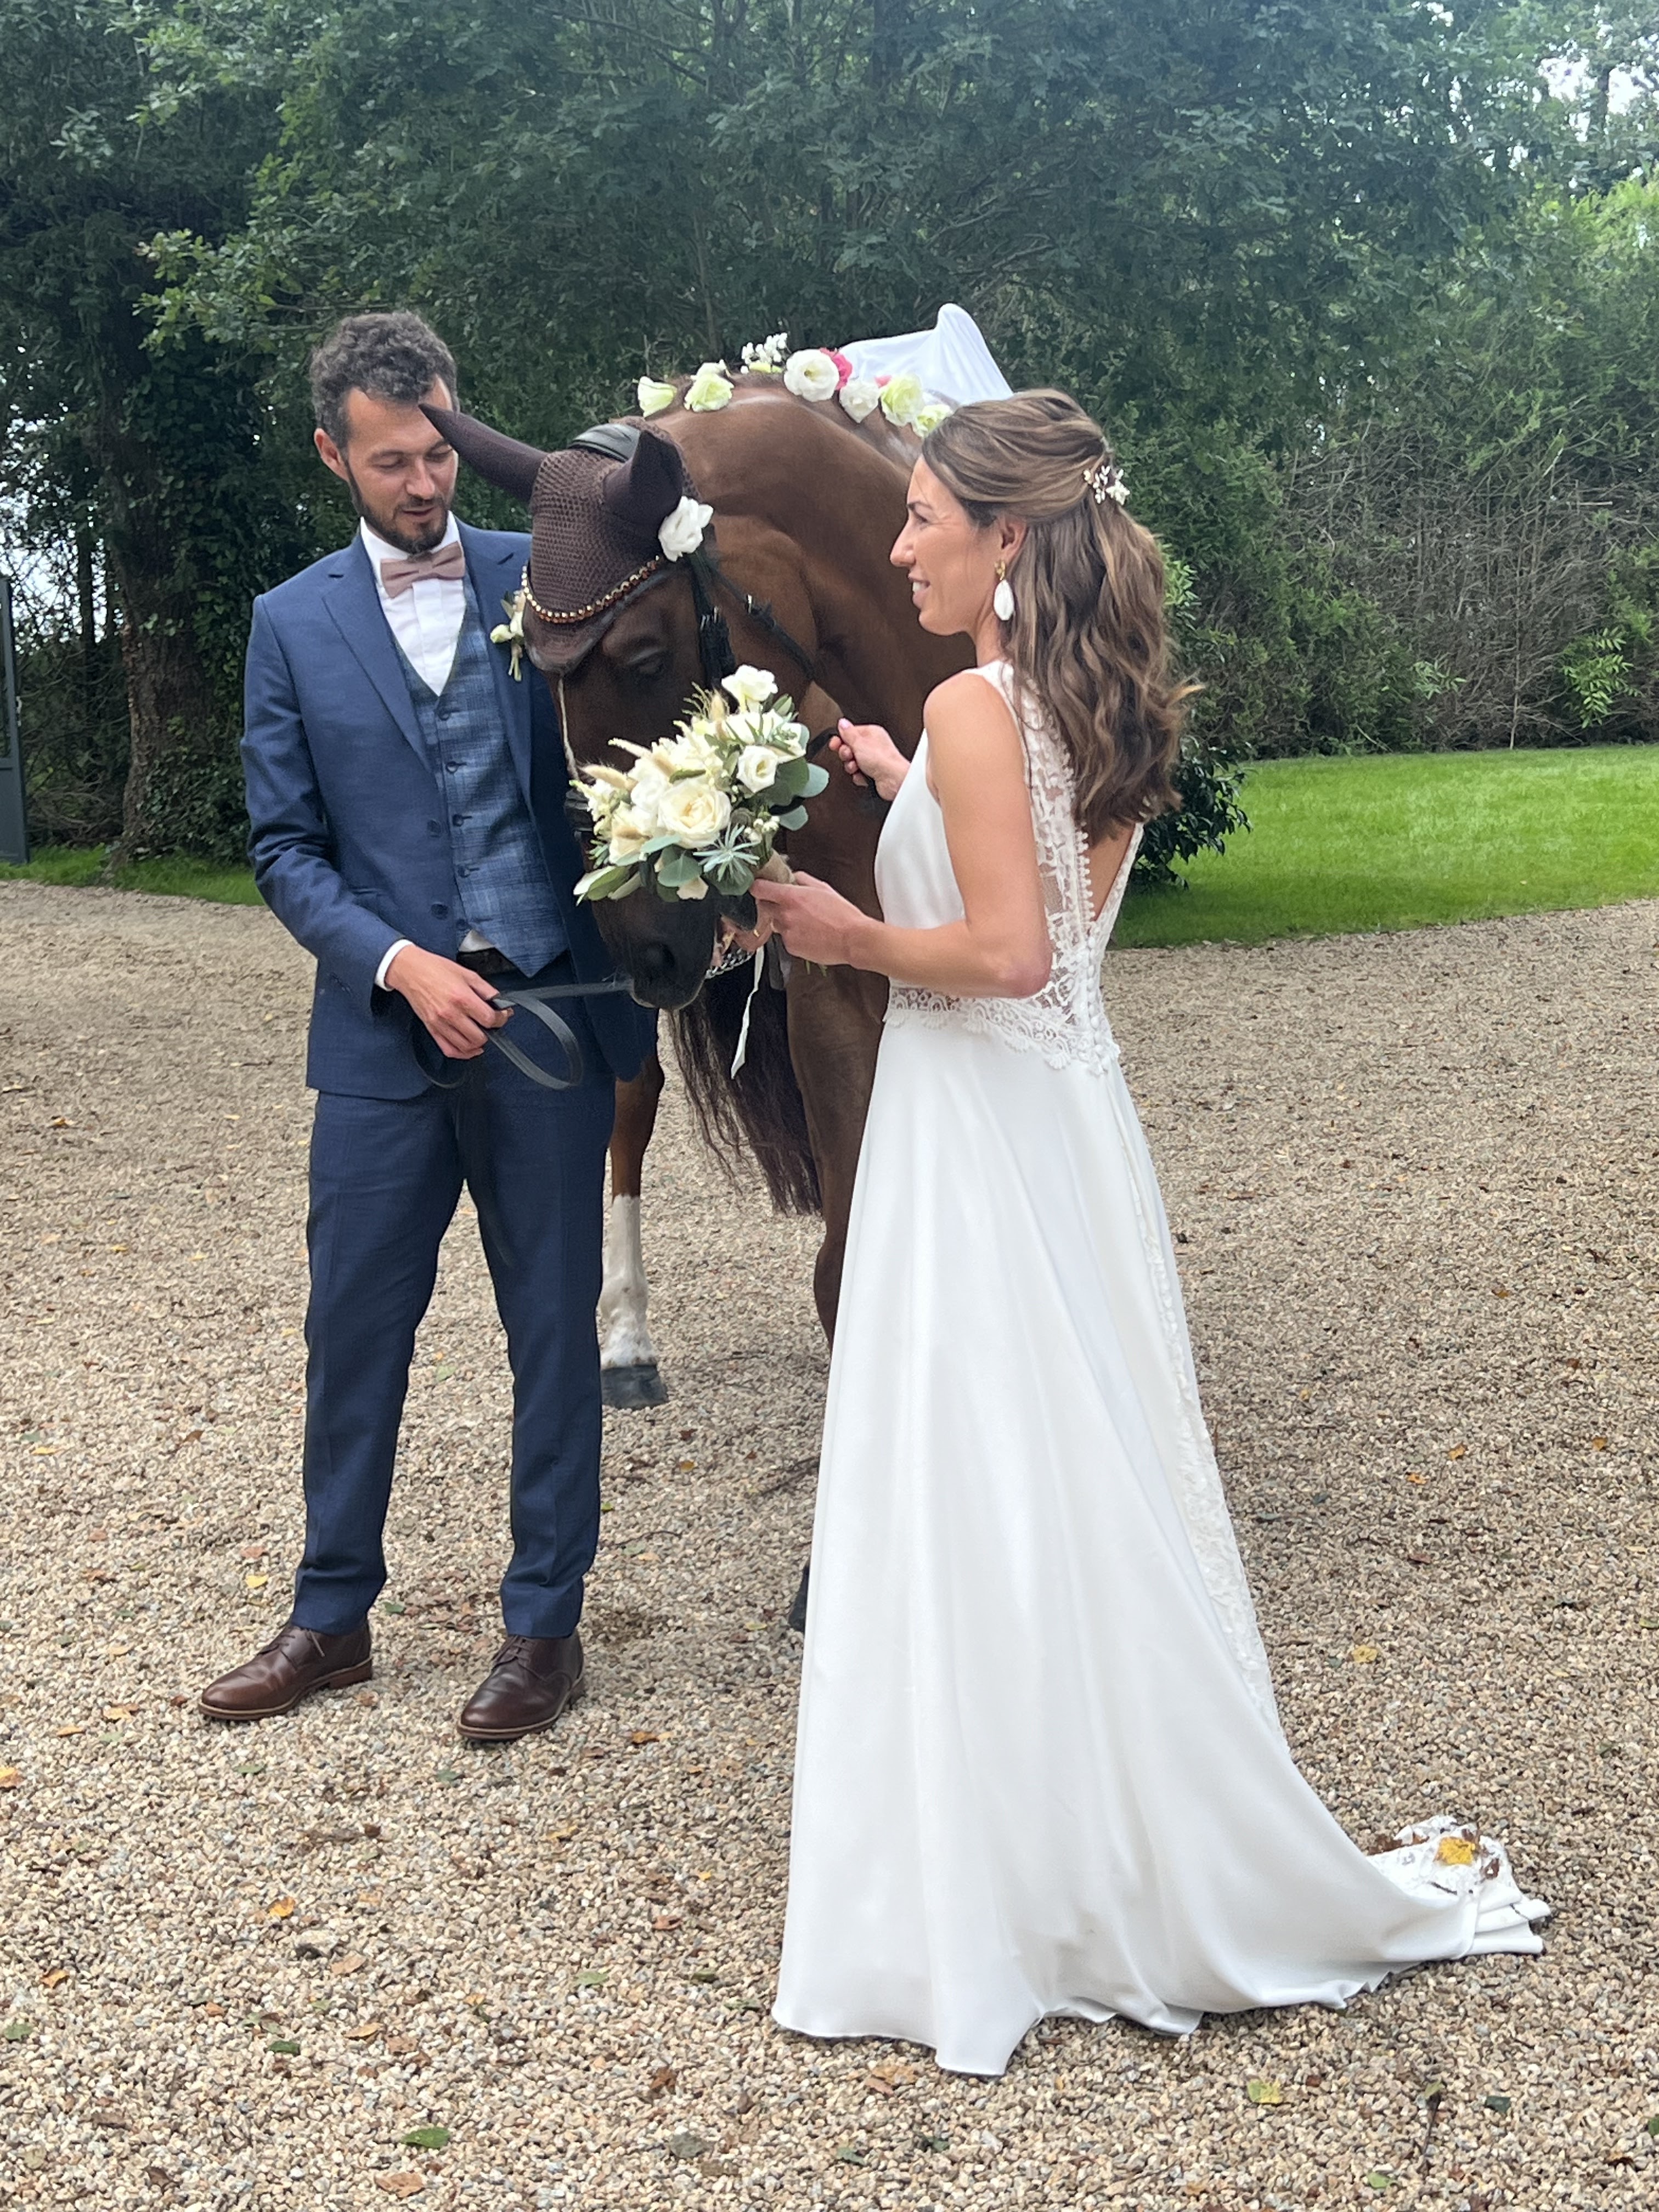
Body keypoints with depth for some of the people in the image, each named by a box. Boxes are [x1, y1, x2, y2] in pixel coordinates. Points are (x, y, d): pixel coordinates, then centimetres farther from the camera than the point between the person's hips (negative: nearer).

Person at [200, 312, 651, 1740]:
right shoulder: (296, 623, 5)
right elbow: (287, 850, 3)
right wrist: (400, 966, -11)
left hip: (549, 1024, -1)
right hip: (383, 1033, 1)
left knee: (554, 1331, 7)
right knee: (354, 1332, 9)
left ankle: (546, 1624, 21)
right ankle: (332, 1616, 26)